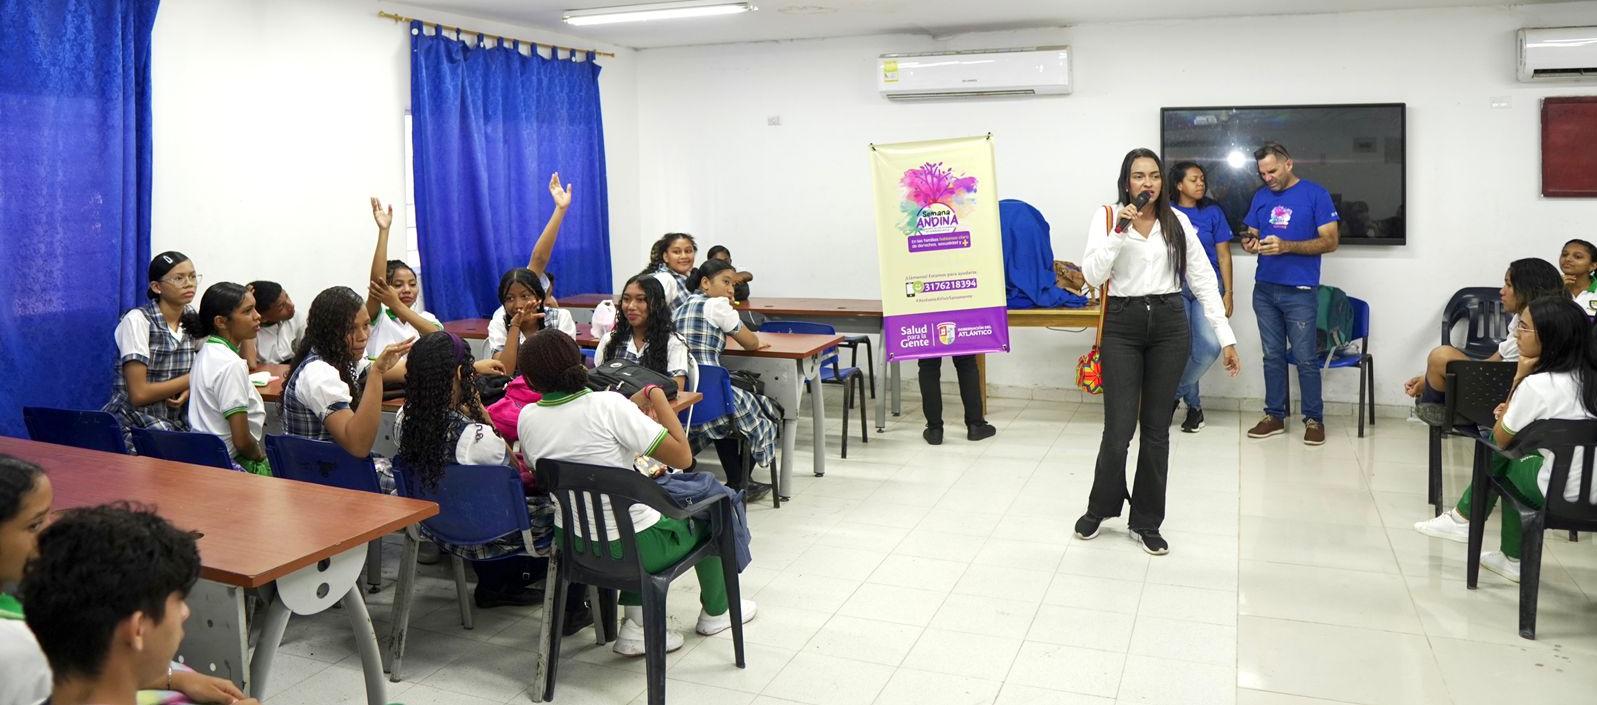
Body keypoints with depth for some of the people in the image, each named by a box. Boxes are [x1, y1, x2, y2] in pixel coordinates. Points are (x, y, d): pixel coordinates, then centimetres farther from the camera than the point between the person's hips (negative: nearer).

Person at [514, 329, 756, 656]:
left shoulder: (527, 418, -6)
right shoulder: (607, 404, -23)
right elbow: (682, 456, -21)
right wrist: (657, 396, -8)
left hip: (573, 545, 5)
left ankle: (636, 623, 23)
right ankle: (715, 611, 42)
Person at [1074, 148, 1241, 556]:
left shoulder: (1178, 222, 4)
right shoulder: (1107, 216, -1)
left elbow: (1203, 280, 5)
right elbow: (1092, 276, -11)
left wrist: (1226, 337, 2)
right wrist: (1119, 232, -19)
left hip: (1169, 324, 2)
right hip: (1122, 325, -2)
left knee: (1157, 428, 7)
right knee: (1118, 428, -4)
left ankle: (1146, 523, 21)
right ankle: (1101, 506, 23)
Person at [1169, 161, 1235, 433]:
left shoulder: (1212, 212, 7)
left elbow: (1224, 255, 8)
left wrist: (1228, 293, 3)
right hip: (1175, 287, -1)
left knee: (1210, 346, -16)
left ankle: (1174, 392, 6)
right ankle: (1193, 403, 17)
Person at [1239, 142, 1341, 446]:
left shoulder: (1315, 194, -5)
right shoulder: (1261, 196, 9)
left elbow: (1331, 241, -9)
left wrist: (1285, 246, -21)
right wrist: (1251, 244, -10)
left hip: (1300, 292, -5)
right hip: (1265, 289, 5)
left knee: (1306, 359, 0)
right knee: (1272, 356, 10)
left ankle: (1314, 419, 11)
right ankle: (1275, 415, 19)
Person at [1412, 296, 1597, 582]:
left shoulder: (1537, 384, -19)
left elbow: (1501, 437, -4)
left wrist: (1519, 377, -5)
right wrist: (1515, 410, 9)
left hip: (1561, 492, -7)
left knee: (1501, 452, 12)